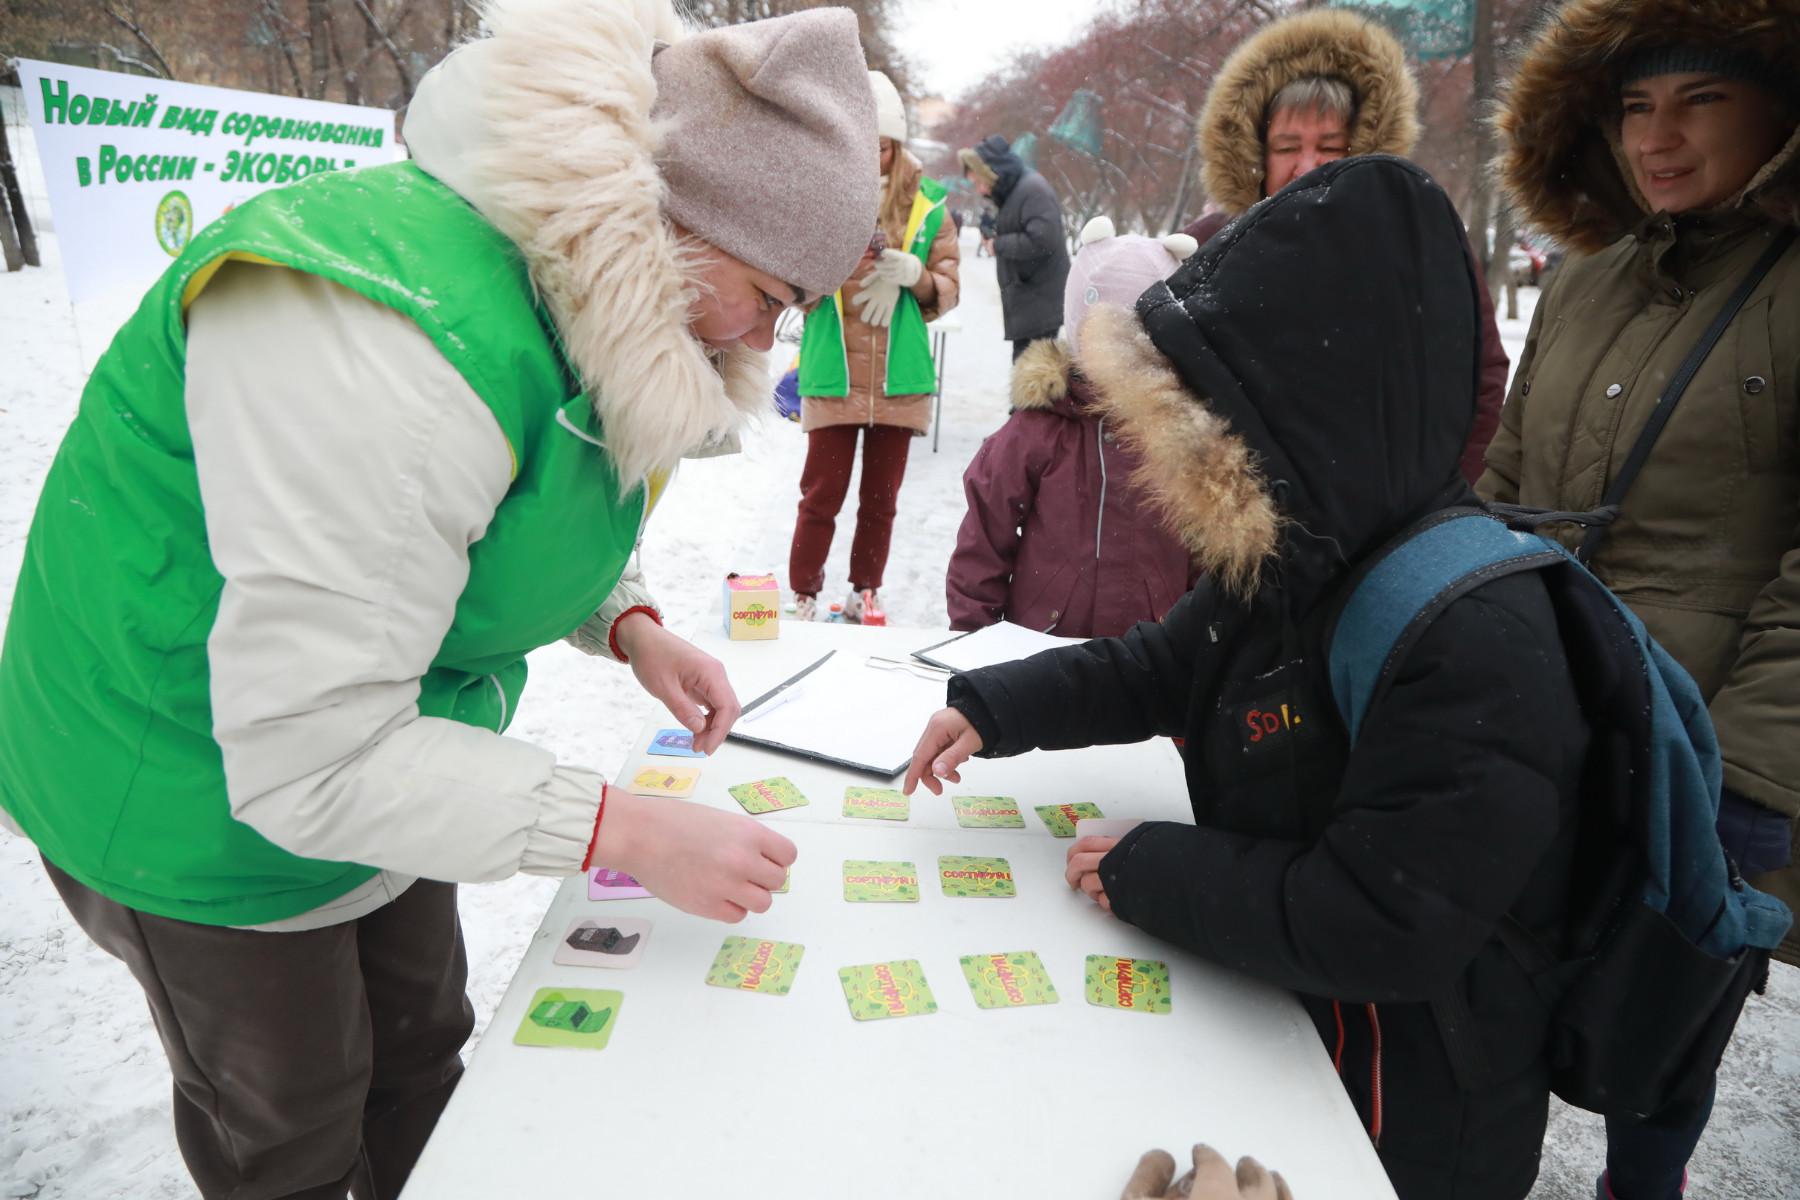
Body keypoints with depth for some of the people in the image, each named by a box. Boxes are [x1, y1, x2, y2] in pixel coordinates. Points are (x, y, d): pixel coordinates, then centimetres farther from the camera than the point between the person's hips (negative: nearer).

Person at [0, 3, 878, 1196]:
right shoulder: (381, 341, -38)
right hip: (205, 801, -8)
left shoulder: (591, 310, -7)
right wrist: (632, 835, -32)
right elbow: (311, 758, -36)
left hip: (390, 756, 8)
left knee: (423, 1053, 25)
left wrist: (632, 626, -9)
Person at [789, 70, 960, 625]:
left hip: (899, 376, 2)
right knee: (822, 494, -1)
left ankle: (865, 591, 26)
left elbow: (946, 290, 6)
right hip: (833, 374, -2)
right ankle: (804, 595, 13)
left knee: (881, 496, 11)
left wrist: (912, 273, -15)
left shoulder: (927, 204, 5)